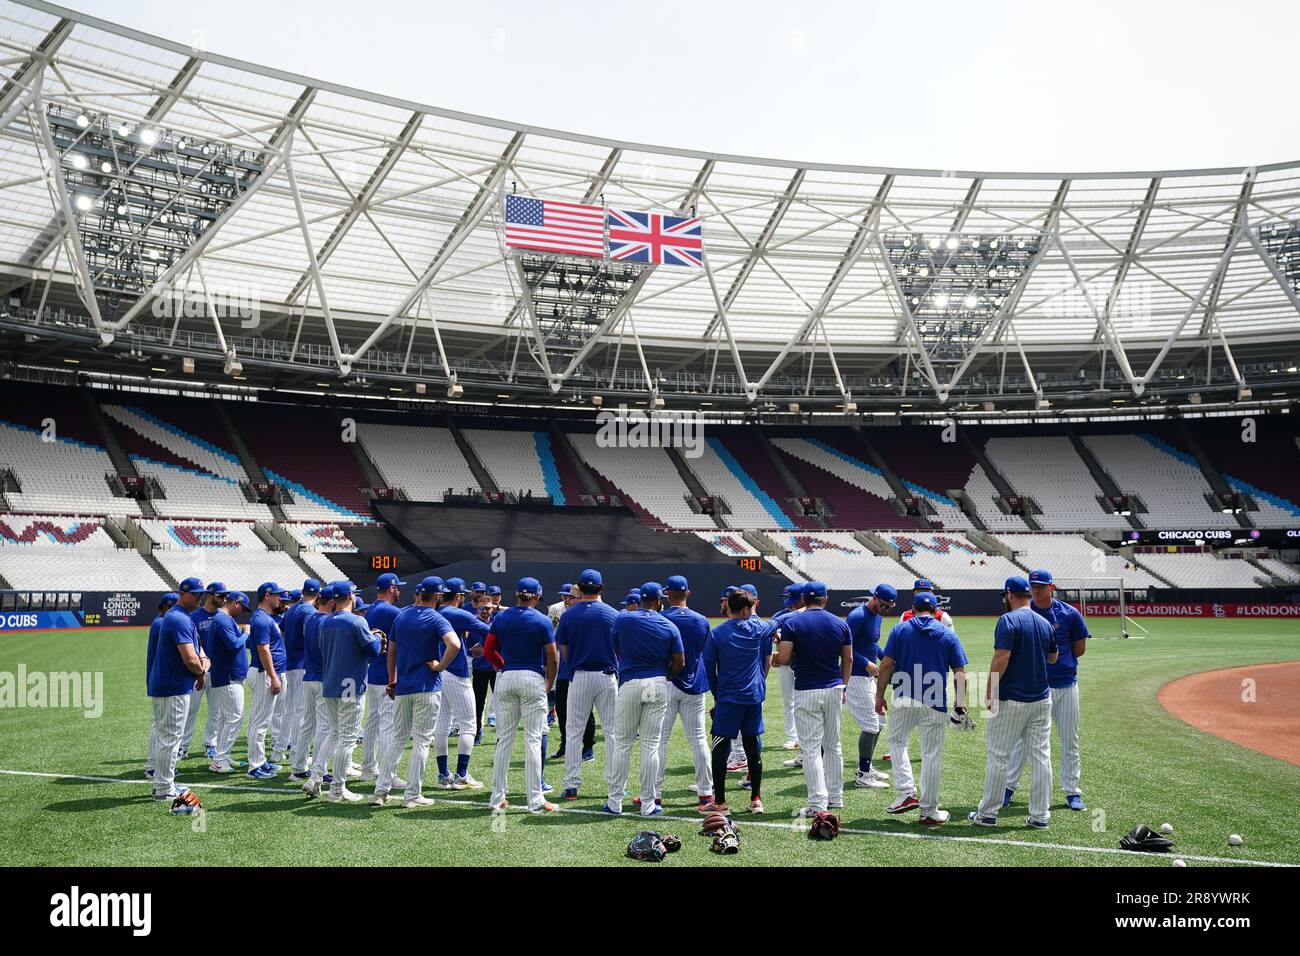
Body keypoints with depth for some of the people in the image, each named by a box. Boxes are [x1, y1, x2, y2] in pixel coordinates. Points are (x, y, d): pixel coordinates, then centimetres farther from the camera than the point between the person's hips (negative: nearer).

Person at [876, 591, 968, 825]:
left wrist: (879, 695, 3)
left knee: (897, 740, 21)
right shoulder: (948, 633, 6)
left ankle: (906, 792, 7)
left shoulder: (900, 629, 3)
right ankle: (929, 811, 12)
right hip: (935, 703, 0)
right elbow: (960, 672, 2)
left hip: (905, 700, 0)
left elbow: (886, 665, -3)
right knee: (932, 756, 6)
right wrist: (961, 702, 9)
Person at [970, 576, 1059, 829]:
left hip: (1010, 701, -6)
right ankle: (1040, 816, 13)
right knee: (1041, 757, 9)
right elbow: (1053, 658, 21)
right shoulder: (1045, 623, 8)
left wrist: (989, 692, -14)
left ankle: (987, 813, 10)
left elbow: (1001, 659, -20)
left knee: (998, 756, 3)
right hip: (1042, 699, 6)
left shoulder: (1008, 620, -13)